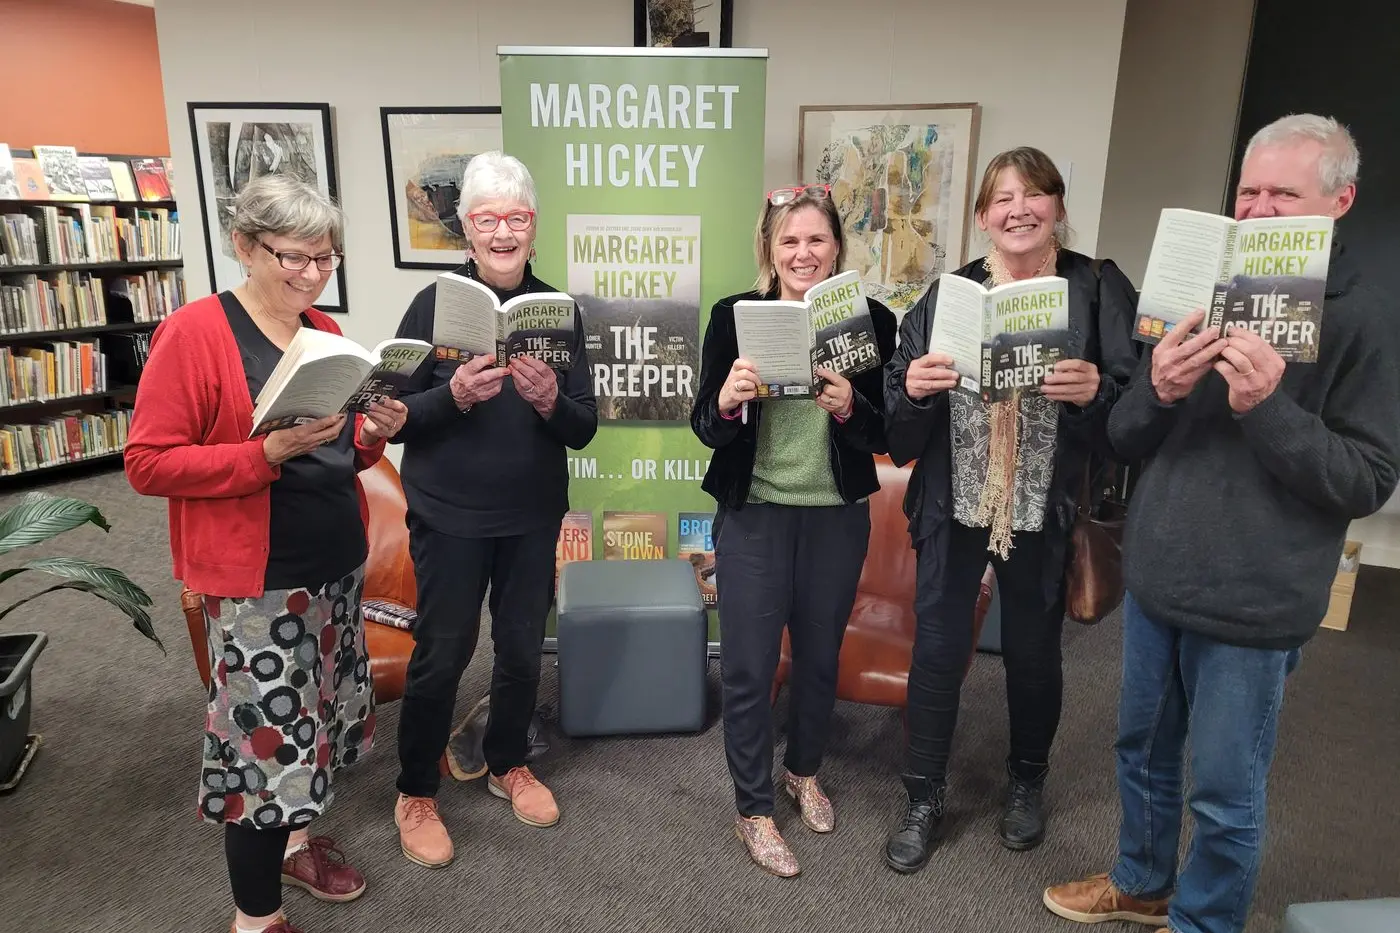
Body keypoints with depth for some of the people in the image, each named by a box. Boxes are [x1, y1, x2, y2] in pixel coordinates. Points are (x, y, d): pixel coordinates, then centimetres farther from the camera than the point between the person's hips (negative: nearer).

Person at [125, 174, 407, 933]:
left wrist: (373, 434, -6)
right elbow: (147, 463, -15)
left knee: (315, 713, 19)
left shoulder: (325, 331, 8)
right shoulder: (193, 332, -13)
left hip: (337, 562, 7)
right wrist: (268, 451, -26)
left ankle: (295, 840, 43)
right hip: (257, 579, -7)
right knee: (268, 733, 0)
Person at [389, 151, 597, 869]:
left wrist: (550, 401, -23)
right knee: (441, 655, 8)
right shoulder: (433, 305, -8)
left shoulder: (560, 310, -1)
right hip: (449, 515, -3)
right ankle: (416, 793, 30)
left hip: (533, 516, 3)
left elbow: (584, 430, -2)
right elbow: (394, 419, -8)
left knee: (522, 649, 16)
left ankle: (508, 764, 40)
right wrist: (455, 394, -26)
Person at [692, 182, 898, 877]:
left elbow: (888, 436, -3)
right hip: (753, 515, -1)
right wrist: (726, 401, -26)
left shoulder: (872, 320, -5)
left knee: (820, 657, 19)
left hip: (838, 519, 2)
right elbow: (705, 428, -4)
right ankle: (753, 808, 27)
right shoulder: (734, 316, -6)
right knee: (747, 669, 5)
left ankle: (803, 770, 45)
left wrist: (850, 408, -23)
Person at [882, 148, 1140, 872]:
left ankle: (1027, 783, 41)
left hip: (1046, 509, 0)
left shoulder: (1100, 289, -2)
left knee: (1033, 651, 15)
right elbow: (895, 396, 0)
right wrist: (912, 386, -21)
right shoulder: (948, 292, 2)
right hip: (953, 502, 1)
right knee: (938, 648, 6)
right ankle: (923, 796, 27)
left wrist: (1096, 391, -25)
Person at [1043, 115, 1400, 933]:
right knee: (1144, 749, 21)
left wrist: (1265, 408, -26)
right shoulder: (1199, 295, 6)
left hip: (1251, 604, -5)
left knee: (1225, 792, 9)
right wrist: (1158, 391, -17)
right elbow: (1126, 442, 5)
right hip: (1156, 580, 5)